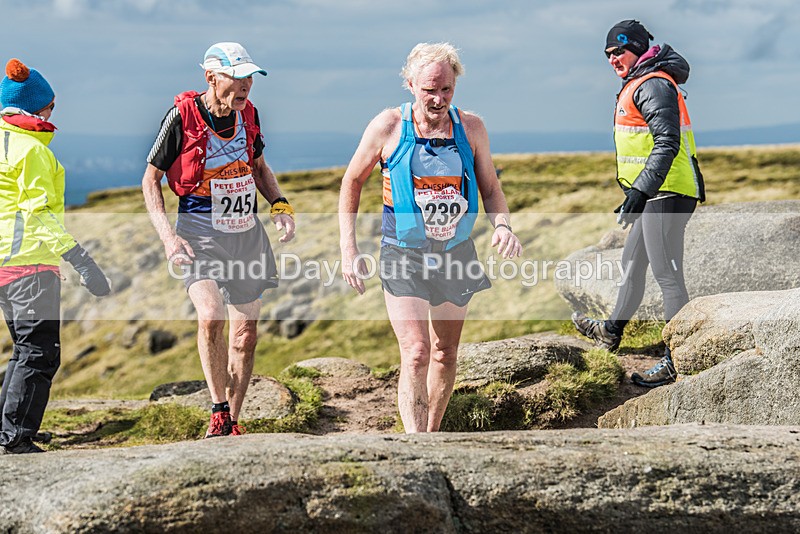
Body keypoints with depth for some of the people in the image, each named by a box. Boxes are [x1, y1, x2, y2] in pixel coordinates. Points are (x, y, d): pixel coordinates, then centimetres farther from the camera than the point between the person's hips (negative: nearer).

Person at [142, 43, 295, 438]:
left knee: (245, 332, 6)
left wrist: (280, 205, 2)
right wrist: (167, 237, -15)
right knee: (211, 317, -27)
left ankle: (233, 422, 21)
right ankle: (218, 410, -10)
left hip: (246, 232, 5)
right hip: (199, 232, -5)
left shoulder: (247, 113, 2)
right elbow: (150, 179, -5)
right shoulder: (182, 116, -13)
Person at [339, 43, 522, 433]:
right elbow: (352, 181, 2)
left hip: (456, 255, 4)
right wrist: (348, 249, -3)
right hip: (403, 257, -3)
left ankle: (432, 433, 35)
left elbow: (491, 189, 6)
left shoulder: (471, 128, -3)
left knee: (445, 353, 15)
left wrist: (502, 226, -16)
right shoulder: (388, 128, -10)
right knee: (416, 354, -16)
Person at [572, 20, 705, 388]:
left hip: (666, 194, -11)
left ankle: (677, 361, -6)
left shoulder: (653, 85, -14)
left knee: (667, 275, -9)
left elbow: (667, 144, -24)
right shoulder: (640, 85, 19)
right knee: (632, 264, 24)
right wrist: (636, 194, 33)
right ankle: (611, 332, 41)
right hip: (655, 194, 11)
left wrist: (640, 192, -30)